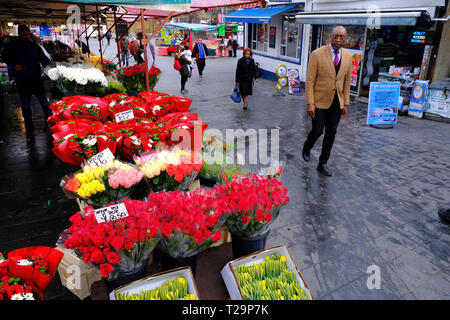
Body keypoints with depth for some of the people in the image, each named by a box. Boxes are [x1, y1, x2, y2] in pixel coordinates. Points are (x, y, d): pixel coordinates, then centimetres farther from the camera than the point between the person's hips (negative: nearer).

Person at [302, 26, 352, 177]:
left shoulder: (348, 56, 5)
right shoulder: (317, 54, -9)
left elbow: (346, 81, 10)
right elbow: (310, 81, -10)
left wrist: (346, 104, 7)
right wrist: (310, 104, -15)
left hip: (337, 103, 4)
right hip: (320, 102, -4)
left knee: (331, 133, 7)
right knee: (317, 131, 4)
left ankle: (322, 164, 20)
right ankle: (306, 149, 37)